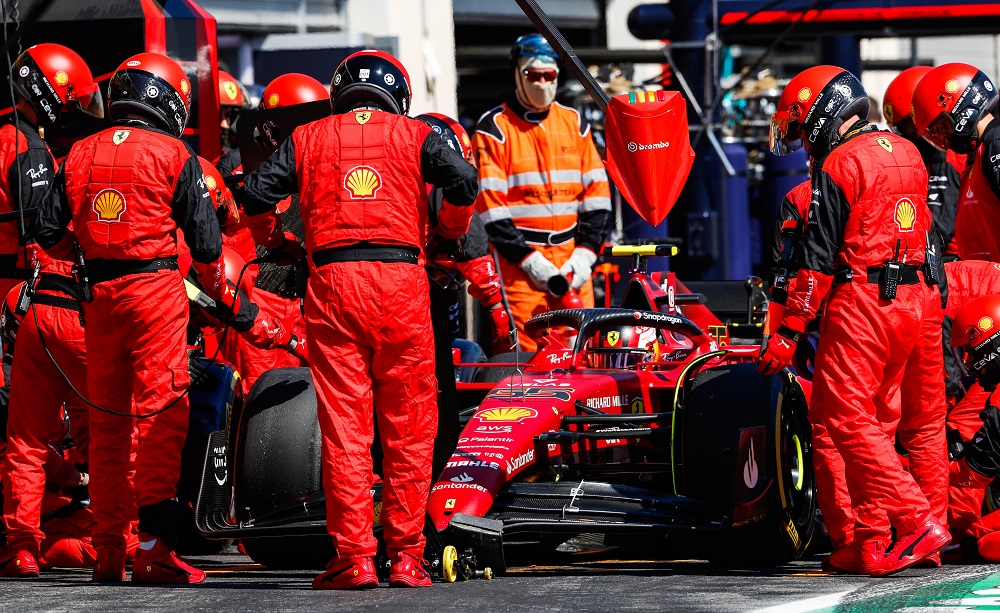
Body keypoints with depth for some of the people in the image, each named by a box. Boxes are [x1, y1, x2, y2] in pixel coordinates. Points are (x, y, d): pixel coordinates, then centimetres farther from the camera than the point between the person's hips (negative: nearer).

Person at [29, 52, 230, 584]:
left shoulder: (79, 155, 11)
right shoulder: (173, 155, -2)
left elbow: (46, 230, 9)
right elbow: (205, 241, -1)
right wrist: (225, 297, 14)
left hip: (98, 295, 5)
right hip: (156, 289, -5)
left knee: (106, 419, 11)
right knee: (160, 412, -7)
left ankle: (107, 551, 13)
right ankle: (153, 547, -16)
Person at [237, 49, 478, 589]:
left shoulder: (307, 139, 15)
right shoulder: (414, 135, 12)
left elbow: (254, 195, 7)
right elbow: (463, 181, -2)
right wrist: (447, 234, 17)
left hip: (332, 282, 1)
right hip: (401, 279, -1)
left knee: (343, 428, 0)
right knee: (408, 428, 5)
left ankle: (353, 558, -4)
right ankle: (405, 556, 4)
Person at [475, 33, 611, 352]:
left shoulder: (574, 123, 14)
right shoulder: (494, 128, 0)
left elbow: (596, 192, 12)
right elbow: (490, 205, -6)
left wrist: (586, 251, -1)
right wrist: (528, 259, -12)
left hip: (573, 258, 4)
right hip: (519, 264, -4)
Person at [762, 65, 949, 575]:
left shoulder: (839, 165, -7)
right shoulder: (907, 153, 16)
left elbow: (820, 256, -12)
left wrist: (789, 330, -11)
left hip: (861, 303, -8)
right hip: (920, 299, 8)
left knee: (849, 419, -8)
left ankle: (916, 520, -19)